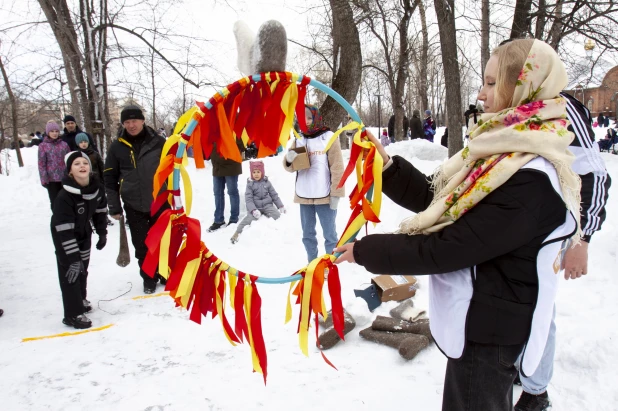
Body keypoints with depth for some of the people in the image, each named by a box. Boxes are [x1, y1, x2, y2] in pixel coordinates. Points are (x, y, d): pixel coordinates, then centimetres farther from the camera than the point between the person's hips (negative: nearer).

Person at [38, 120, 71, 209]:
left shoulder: (64, 144, 6)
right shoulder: (43, 146, -1)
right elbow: (41, 164, -4)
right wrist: (44, 179, -9)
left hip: (65, 177, 2)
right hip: (51, 179, -2)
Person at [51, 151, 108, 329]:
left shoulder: (98, 188, -18)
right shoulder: (64, 196, -35)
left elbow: (100, 211, 0)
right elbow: (64, 230, -34)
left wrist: (102, 234, 7)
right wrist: (73, 258, -34)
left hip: (84, 232, 6)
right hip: (64, 236, -6)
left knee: (83, 269, 20)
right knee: (70, 272, -6)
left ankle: (81, 300, 41)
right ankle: (73, 314, 4)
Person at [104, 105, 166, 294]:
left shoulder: (158, 142, -2)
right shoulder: (117, 147, -1)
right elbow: (109, 178, 3)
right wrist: (114, 207, 0)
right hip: (134, 206, 1)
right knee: (142, 246, 8)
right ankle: (149, 278, 25)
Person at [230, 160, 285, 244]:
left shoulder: (267, 182, 6)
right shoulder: (250, 184, -1)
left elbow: (274, 195, 12)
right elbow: (248, 199, -8)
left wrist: (281, 206, 8)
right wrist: (253, 210, -23)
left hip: (267, 205, 3)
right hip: (255, 207, -3)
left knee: (278, 215, -21)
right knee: (249, 218, -27)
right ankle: (237, 233, -25)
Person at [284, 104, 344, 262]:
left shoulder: (329, 137, -5)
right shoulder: (298, 139, 7)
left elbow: (337, 168, -7)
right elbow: (290, 167, 7)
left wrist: (335, 194, -12)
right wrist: (289, 159, -16)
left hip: (324, 196, -5)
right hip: (303, 196, 5)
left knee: (329, 234, 5)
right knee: (308, 234, 16)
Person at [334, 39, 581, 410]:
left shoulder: (532, 180, -28)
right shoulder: (506, 154, 3)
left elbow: (447, 248, -28)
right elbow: (439, 202, 4)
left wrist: (367, 250, -18)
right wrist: (387, 166, -7)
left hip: (488, 329, -9)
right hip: (483, 320, 9)